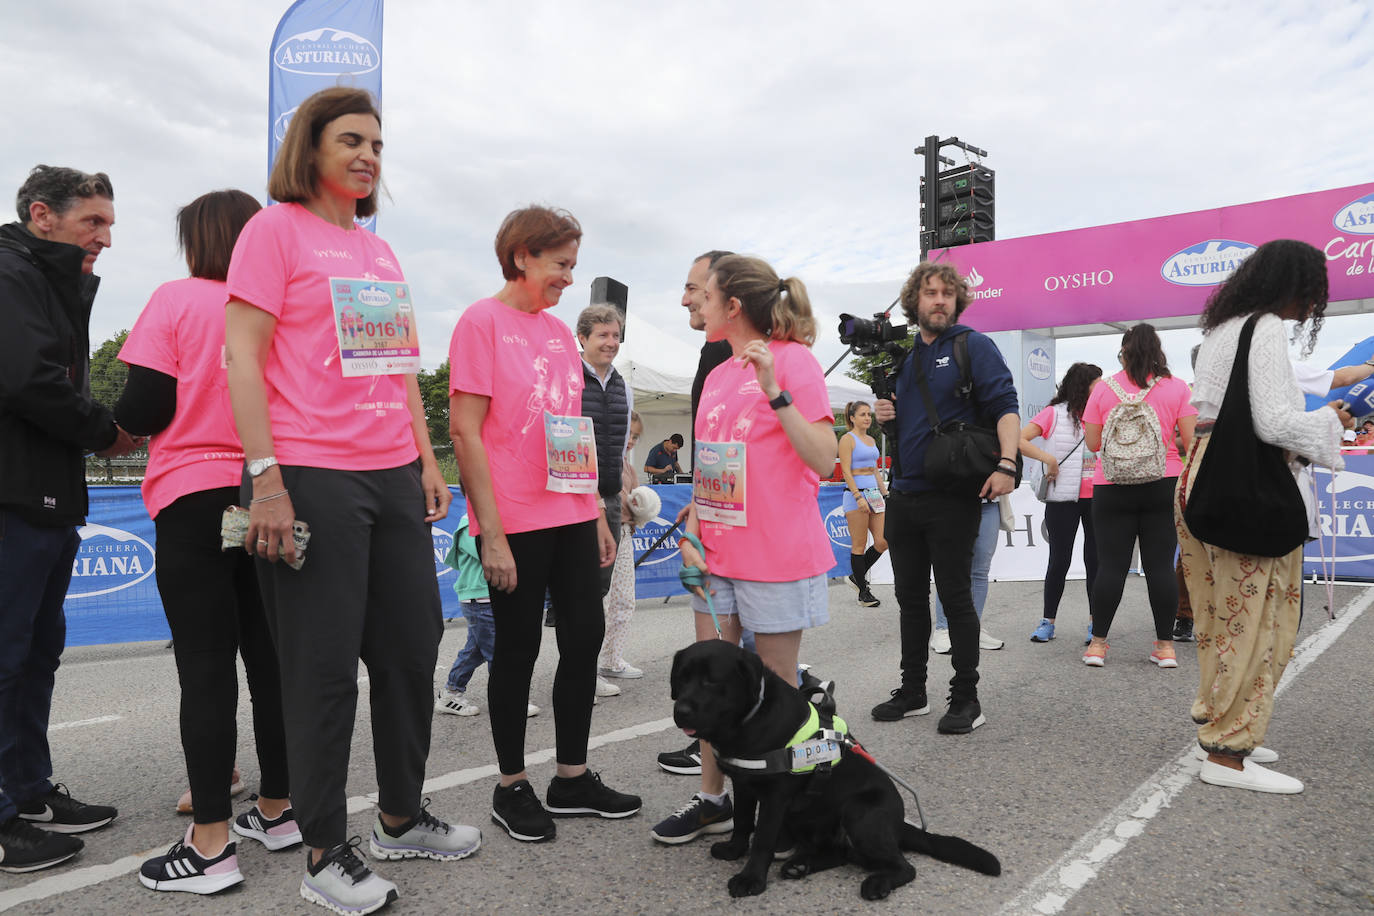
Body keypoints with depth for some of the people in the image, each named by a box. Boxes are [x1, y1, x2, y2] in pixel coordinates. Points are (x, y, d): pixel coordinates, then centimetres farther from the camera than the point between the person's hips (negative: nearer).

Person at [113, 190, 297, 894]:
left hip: (195, 498, -4)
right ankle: (277, 808, 23)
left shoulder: (177, 299, -4)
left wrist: (113, 420, 13)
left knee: (206, 664, -2)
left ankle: (210, 845, 2)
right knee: (268, 654, 12)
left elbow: (146, 408, -8)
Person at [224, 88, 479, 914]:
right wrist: (265, 477, -16)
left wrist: (427, 460, 13)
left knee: (413, 647, 12)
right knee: (324, 668, 1)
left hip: (393, 475, 7)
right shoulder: (276, 228, -1)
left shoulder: (381, 251, 18)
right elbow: (243, 355, -8)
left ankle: (403, 817, 30)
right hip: (311, 476, -7)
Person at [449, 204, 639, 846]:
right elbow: (465, 431, -12)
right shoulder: (482, 321, -7)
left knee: (585, 637, 9)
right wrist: (492, 533, -16)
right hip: (515, 522, -7)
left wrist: (598, 514, 15)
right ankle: (511, 787, 22)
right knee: (518, 648, 3)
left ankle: (572, 778, 25)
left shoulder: (559, 331, 14)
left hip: (572, 515, 7)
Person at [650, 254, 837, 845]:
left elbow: (824, 461, -17)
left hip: (777, 557, -7)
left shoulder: (793, 361, -9)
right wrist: (691, 532, 4)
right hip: (717, 555, 7)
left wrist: (774, 391, -25)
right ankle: (712, 797, 26)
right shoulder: (717, 376, 13)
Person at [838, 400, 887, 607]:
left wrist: (885, 494, 16)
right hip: (856, 493, -8)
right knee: (859, 545, -2)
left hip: (874, 493, 8)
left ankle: (856, 576, 19)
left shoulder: (871, 439, 18)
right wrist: (859, 497, -20)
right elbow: (846, 471, -12)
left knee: (883, 541, 1)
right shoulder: (847, 439, -5)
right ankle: (863, 592, 6)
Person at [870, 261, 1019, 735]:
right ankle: (913, 692, 24)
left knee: (955, 595, 0)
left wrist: (1006, 464, -25)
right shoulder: (903, 354, 15)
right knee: (910, 596, 12)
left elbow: (1005, 406, -11)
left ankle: (966, 699, 12)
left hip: (952, 496, -6)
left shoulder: (974, 346, -2)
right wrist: (884, 414, 1)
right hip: (903, 495, 6)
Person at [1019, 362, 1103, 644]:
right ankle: (1048, 621, 13)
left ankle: (1095, 622, 13)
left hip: (1097, 498, 4)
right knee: (1060, 560, 3)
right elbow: (1019, 440, -10)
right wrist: (1047, 458, -17)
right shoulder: (1055, 413, -2)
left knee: (1096, 560, 4)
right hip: (1063, 499, -4)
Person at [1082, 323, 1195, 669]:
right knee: (1161, 565, 4)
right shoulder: (1178, 387, 3)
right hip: (1163, 485, 0)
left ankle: (1098, 643, 6)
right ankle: (1165, 645, 9)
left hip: (1112, 488, 0)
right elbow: (1191, 440, -2)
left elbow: (1093, 443, 3)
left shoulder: (1104, 389, 2)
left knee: (1111, 565, 3)